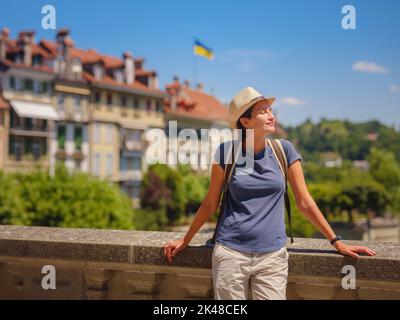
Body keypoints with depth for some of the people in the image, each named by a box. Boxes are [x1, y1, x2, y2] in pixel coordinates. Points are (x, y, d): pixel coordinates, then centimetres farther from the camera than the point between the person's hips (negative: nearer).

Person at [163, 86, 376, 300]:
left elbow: (304, 202, 4)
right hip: (230, 252, -1)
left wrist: (336, 242, 3)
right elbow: (211, 203, 7)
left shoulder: (284, 150, 0)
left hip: (272, 255, 1)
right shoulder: (227, 152, -3)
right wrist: (185, 240, 12)